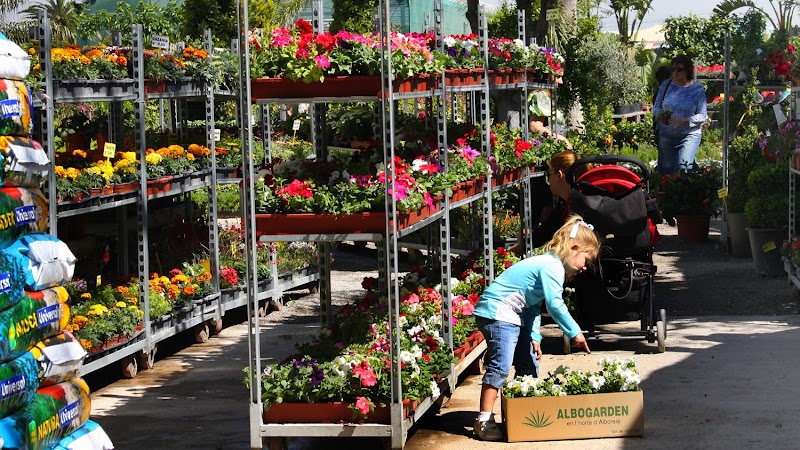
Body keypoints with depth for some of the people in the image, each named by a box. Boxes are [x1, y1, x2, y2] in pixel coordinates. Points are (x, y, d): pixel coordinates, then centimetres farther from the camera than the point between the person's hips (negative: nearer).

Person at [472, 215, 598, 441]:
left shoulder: (551, 265, 15)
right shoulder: (552, 266, -17)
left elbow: (535, 307, 14)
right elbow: (554, 304, -26)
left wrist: (534, 336, 5)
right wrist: (574, 332, -21)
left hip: (516, 316, 11)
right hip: (497, 312, -11)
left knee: (529, 364, 14)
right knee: (501, 366, -15)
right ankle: (484, 421, -15)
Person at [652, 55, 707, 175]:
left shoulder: (697, 89, -4)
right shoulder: (666, 85, 5)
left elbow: (702, 116, -6)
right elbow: (656, 107, 10)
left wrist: (684, 120, -21)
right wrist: (660, 115, -13)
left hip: (689, 135, -4)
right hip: (666, 134, 4)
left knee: (683, 168, -16)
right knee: (665, 169, 7)